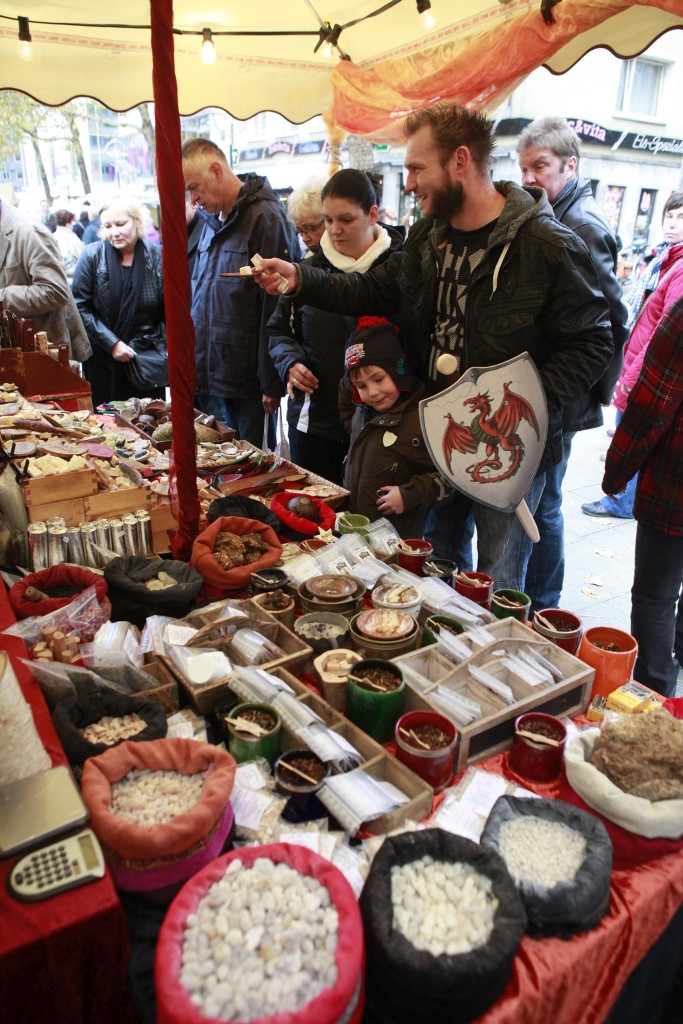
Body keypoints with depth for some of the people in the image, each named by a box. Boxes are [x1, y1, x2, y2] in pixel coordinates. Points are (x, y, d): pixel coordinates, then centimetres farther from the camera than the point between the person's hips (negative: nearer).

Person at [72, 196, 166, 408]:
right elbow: (80, 307, -6)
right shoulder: (92, 255, -4)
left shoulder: (156, 256, -2)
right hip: (103, 362, 0)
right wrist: (111, 343, -15)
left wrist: (169, 343, -9)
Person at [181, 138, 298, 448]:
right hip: (207, 378, 8)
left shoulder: (265, 218, -11)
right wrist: (191, 358, 16)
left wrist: (272, 384, -16)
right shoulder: (213, 222, 15)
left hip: (245, 386, -8)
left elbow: (275, 307, -15)